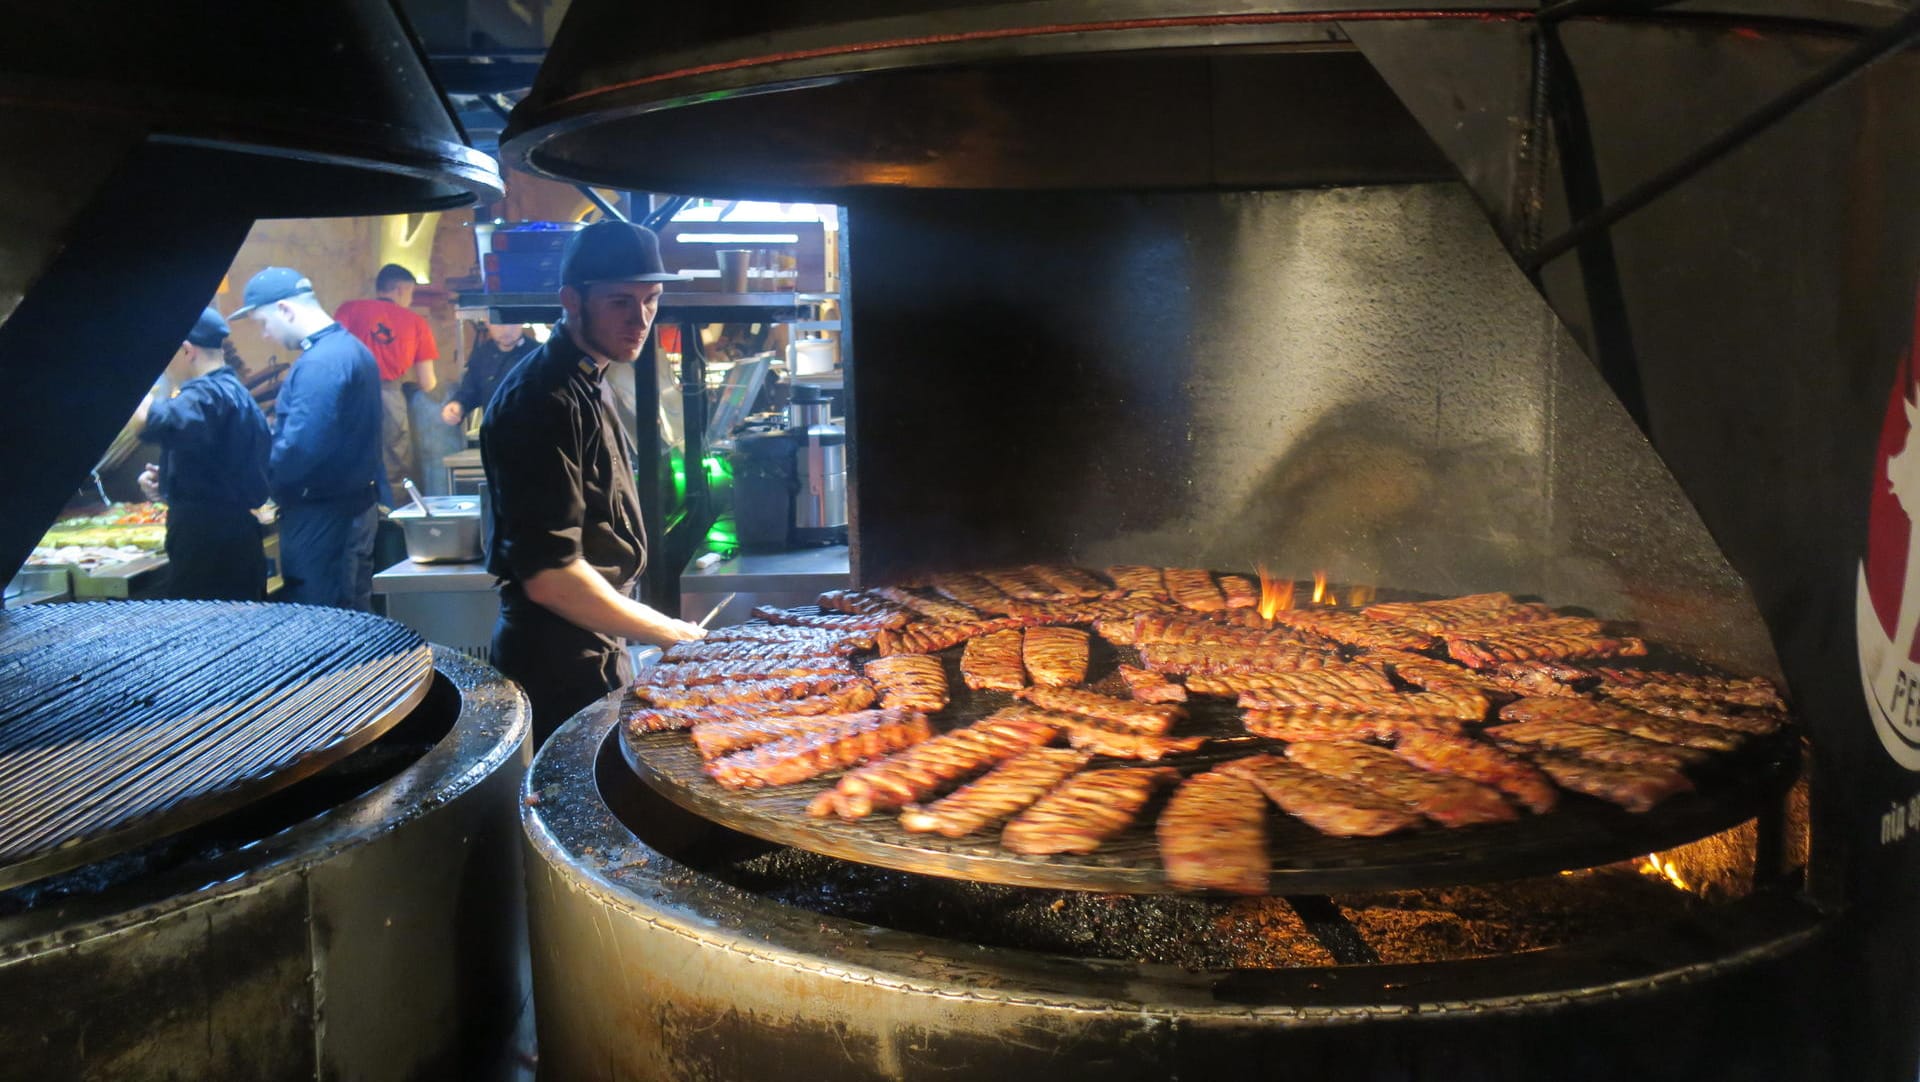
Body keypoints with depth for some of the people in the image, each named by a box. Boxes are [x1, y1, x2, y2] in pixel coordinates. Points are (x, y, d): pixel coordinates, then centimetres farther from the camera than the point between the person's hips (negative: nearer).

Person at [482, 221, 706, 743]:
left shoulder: (589, 387, 11)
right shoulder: (545, 402, -22)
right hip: (559, 666, -10)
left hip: (594, 652, 10)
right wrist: (673, 632, -18)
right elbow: (550, 577, -27)